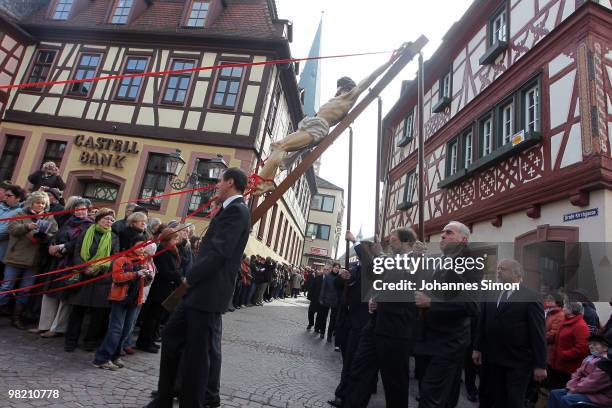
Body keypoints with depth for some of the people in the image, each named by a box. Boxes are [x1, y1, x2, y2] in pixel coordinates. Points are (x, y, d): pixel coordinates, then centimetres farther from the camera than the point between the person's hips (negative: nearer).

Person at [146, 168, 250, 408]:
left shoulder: (236, 210, -14)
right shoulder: (230, 209, 18)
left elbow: (219, 252, -22)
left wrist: (190, 277, -12)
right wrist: (192, 279, 12)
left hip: (209, 293, -10)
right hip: (200, 289, 10)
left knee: (199, 350, 2)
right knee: (171, 336, 16)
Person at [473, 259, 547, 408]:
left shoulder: (531, 298, -9)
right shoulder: (491, 296, 7)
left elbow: (538, 333, -10)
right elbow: (483, 324, 11)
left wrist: (540, 365, -11)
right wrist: (478, 348, 9)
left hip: (518, 362, -5)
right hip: (493, 360, 5)